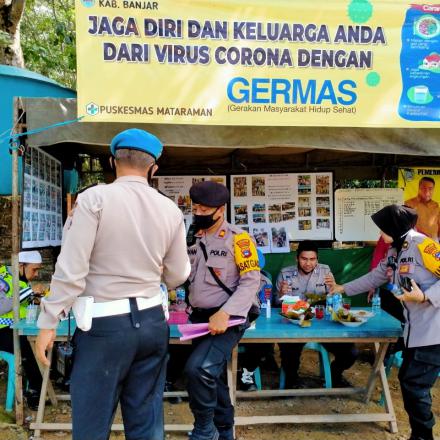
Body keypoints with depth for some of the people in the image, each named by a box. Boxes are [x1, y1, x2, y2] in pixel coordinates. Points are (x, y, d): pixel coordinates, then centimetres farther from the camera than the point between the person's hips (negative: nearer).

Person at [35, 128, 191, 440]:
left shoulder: (95, 198, -9)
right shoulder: (170, 209, 3)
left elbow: (71, 269, -13)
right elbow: (177, 277, 10)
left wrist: (49, 322, -5)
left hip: (104, 324, -4)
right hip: (152, 321, 5)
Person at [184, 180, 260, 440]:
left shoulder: (237, 238, -10)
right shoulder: (195, 240, 11)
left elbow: (251, 281, -15)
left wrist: (224, 313, -24)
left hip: (226, 320, -7)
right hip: (200, 319, 7)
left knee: (199, 369, -25)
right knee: (213, 378, 16)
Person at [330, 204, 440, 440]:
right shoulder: (394, 252, 12)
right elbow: (376, 276, 24)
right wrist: (344, 288, 27)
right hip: (414, 330, 9)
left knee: (415, 385, -2)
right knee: (408, 380, 15)